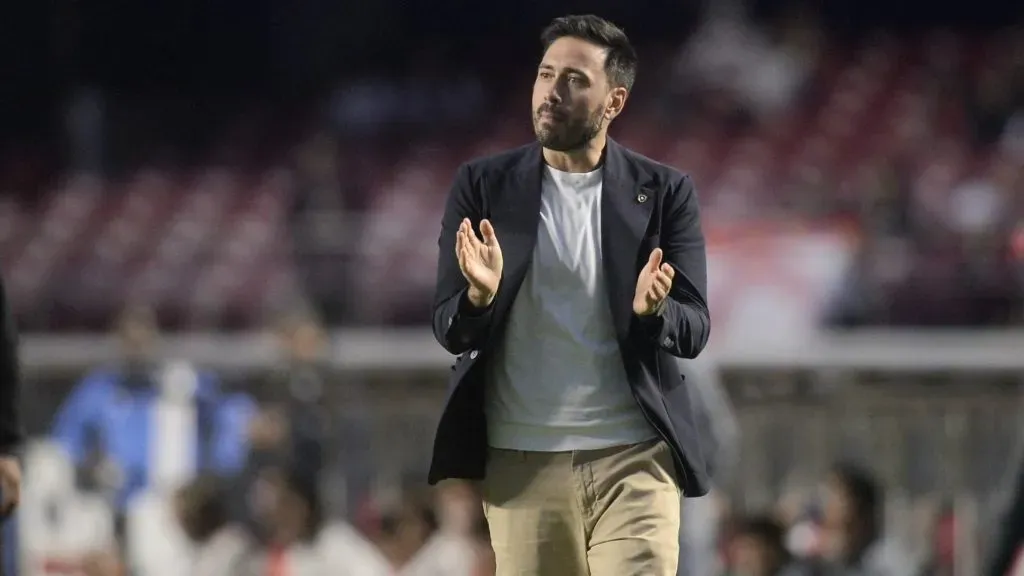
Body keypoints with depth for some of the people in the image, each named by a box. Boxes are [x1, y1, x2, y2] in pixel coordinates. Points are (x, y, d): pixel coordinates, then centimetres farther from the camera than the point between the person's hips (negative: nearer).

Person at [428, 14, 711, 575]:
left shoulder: (664, 192, 3)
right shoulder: (483, 186, 4)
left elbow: (693, 330, 0)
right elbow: (449, 330, 2)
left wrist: (654, 311, -23)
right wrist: (480, 296, -22)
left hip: (634, 460, -1)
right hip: (523, 462, 1)